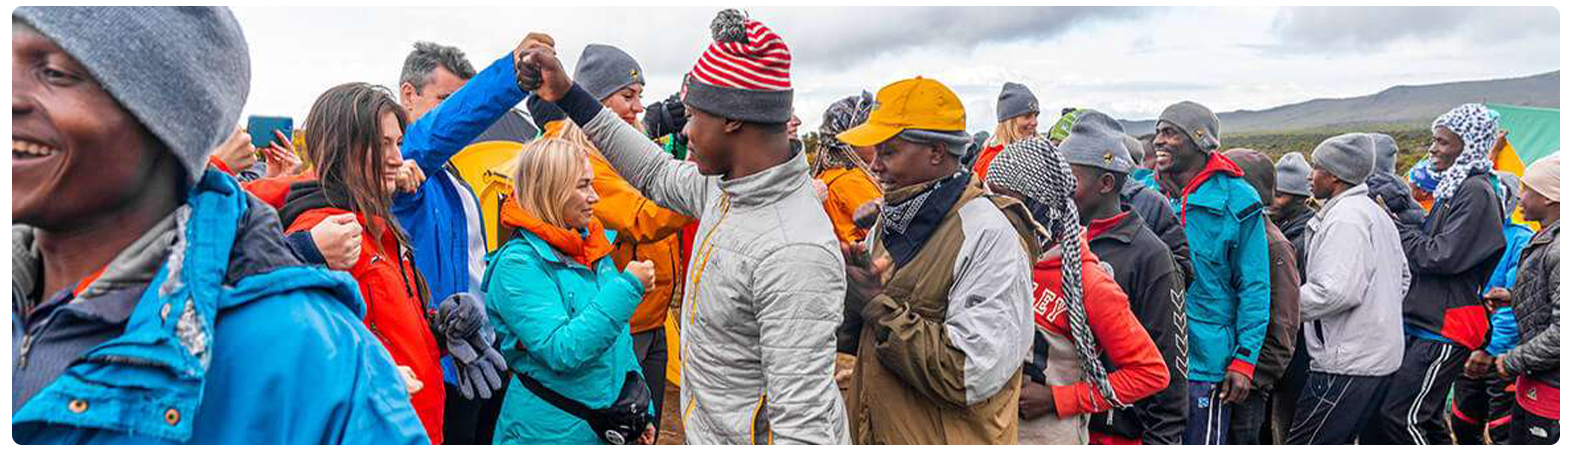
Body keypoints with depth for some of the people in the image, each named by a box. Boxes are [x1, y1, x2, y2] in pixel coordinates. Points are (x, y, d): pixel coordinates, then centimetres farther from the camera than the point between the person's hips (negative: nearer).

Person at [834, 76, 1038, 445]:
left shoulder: (990, 235, -19)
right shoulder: (890, 221, 5)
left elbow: (972, 378, -25)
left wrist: (879, 306, -21)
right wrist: (849, 290, -10)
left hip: (946, 438, -7)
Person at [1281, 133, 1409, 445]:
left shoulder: (1344, 217, -16)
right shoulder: (1376, 212, 18)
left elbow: (1338, 291, -26)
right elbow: (1402, 277, 26)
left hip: (1348, 364, -11)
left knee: (1303, 442, -7)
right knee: (1336, 442, 19)